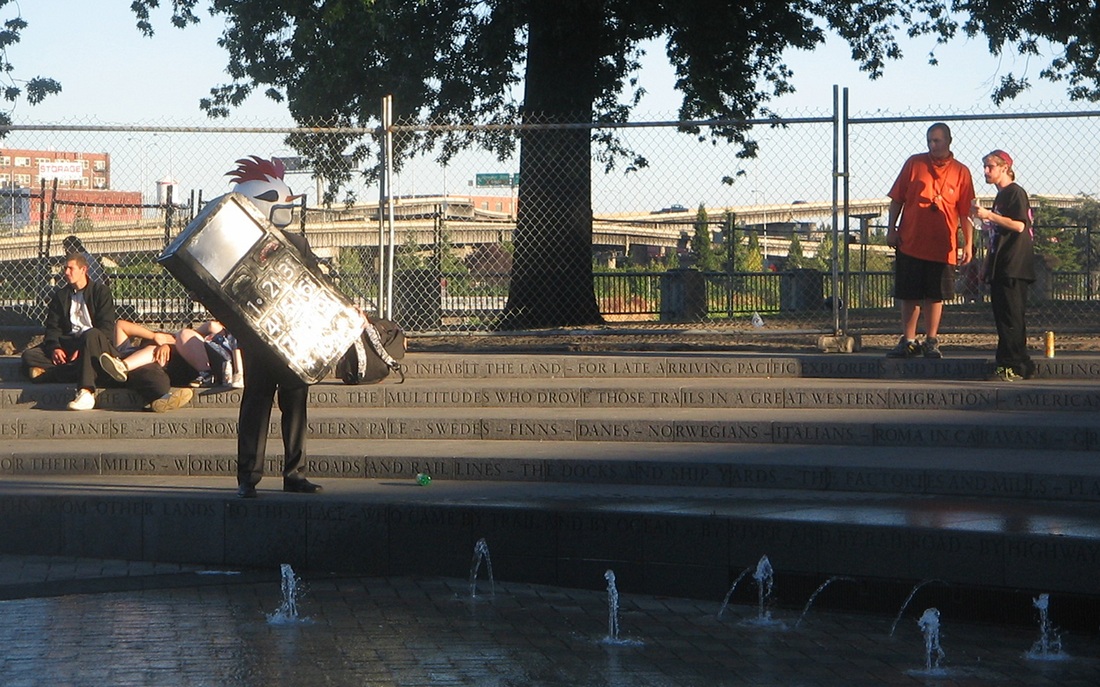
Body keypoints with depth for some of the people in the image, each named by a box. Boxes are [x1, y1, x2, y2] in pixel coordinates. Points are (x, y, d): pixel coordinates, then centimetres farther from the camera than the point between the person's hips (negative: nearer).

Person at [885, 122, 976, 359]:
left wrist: (968, 243, -2)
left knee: (935, 295, 4)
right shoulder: (914, 163, 5)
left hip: (942, 246, -1)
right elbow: (897, 199, 8)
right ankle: (908, 341, 12)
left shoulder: (960, 172, 3)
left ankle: (931, 341, 14)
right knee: (910, 295, 5)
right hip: (910, 242, 1)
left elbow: (965, 212, 4)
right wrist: (891, 229, 0)